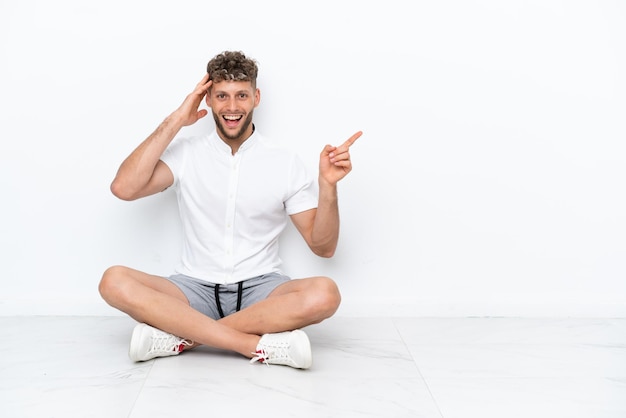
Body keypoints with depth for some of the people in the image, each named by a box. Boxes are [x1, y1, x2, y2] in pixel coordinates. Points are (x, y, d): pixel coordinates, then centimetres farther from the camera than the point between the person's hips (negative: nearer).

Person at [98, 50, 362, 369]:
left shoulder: (286, 163, 2)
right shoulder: (185, 154, 4)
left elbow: (323, 247, 1)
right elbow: (123, 188, -14)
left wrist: (327, 185, -16)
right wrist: (174, 121, -10)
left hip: (260, 290, 0)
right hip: (195, 289, 1)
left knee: (324, 293, -31)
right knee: (115, 282, -27)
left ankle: (180, 337, -26)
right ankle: (261, 345, -30)